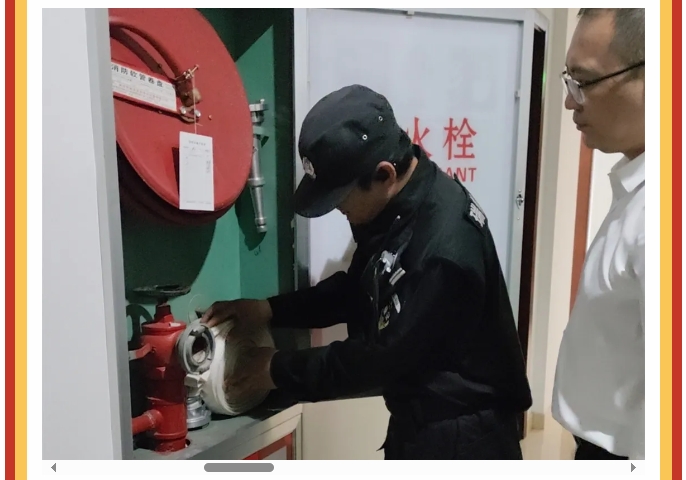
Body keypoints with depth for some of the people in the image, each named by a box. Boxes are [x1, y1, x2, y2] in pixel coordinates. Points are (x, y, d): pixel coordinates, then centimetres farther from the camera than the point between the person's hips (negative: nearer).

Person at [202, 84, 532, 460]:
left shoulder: (445, 248, -33)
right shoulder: (395, 207, -4)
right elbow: (359, 290, 8)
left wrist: (280, 370, -12)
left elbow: (384, 357, -25)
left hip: (464, 436, -8)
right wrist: (271, 310, -3)